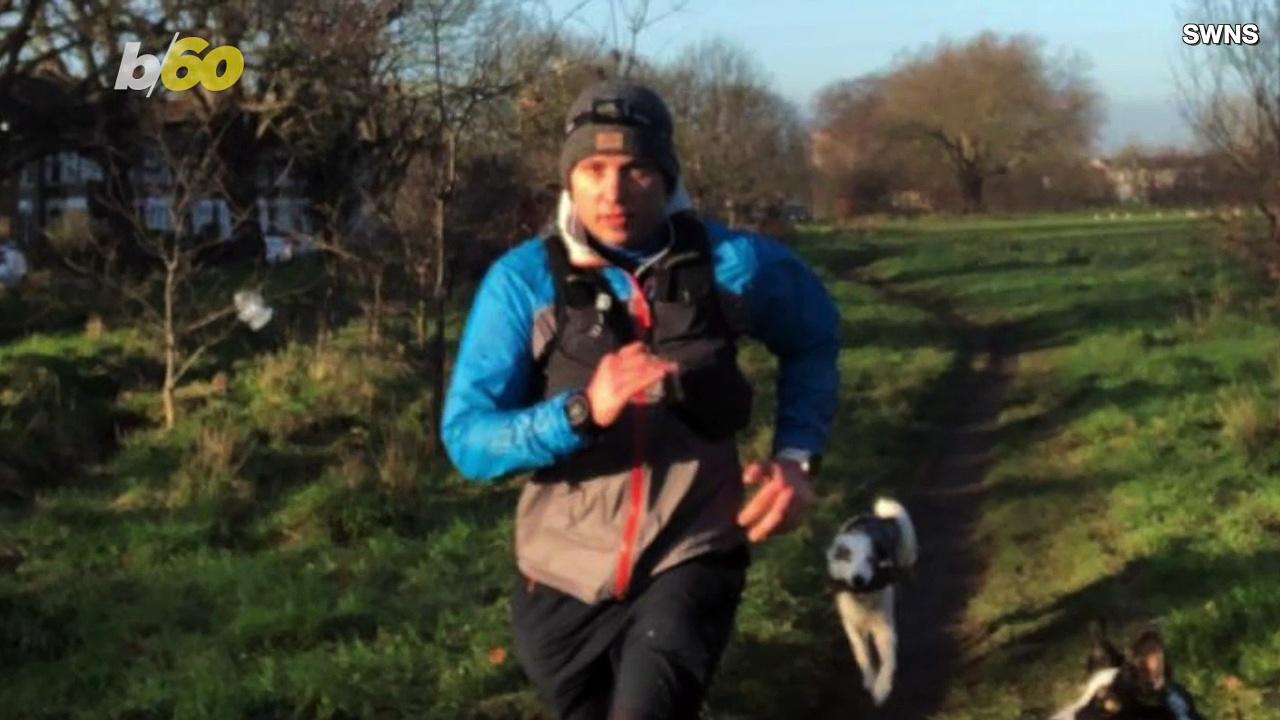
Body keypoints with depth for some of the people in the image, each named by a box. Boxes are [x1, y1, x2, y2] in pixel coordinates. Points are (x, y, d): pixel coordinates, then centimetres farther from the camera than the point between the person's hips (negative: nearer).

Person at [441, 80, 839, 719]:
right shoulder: (523, 280, -11)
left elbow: (813, 338, 12)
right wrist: (584, 410, -33)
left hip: (691, 560, -1)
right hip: (566, 575, 2)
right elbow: (467, 439, -17)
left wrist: (796, 457, -1)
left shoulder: (730, 263, -8)